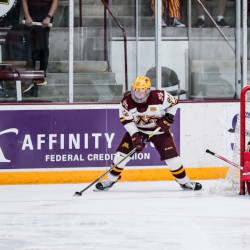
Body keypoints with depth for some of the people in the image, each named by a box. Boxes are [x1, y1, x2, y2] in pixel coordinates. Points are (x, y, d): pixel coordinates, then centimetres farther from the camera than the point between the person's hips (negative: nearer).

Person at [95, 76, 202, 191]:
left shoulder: (160, 96, -26)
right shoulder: (127, 101, -22)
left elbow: (173, 103, -7)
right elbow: (126, 120, -15)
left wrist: (168, 118, -15)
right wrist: (135, 136, -24)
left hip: (159, 129, -1)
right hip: (136, 129, 1)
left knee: (171, 155, -7)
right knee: (123, 152, -9)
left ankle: (184, 182, 11)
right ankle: (110, 180, 8)